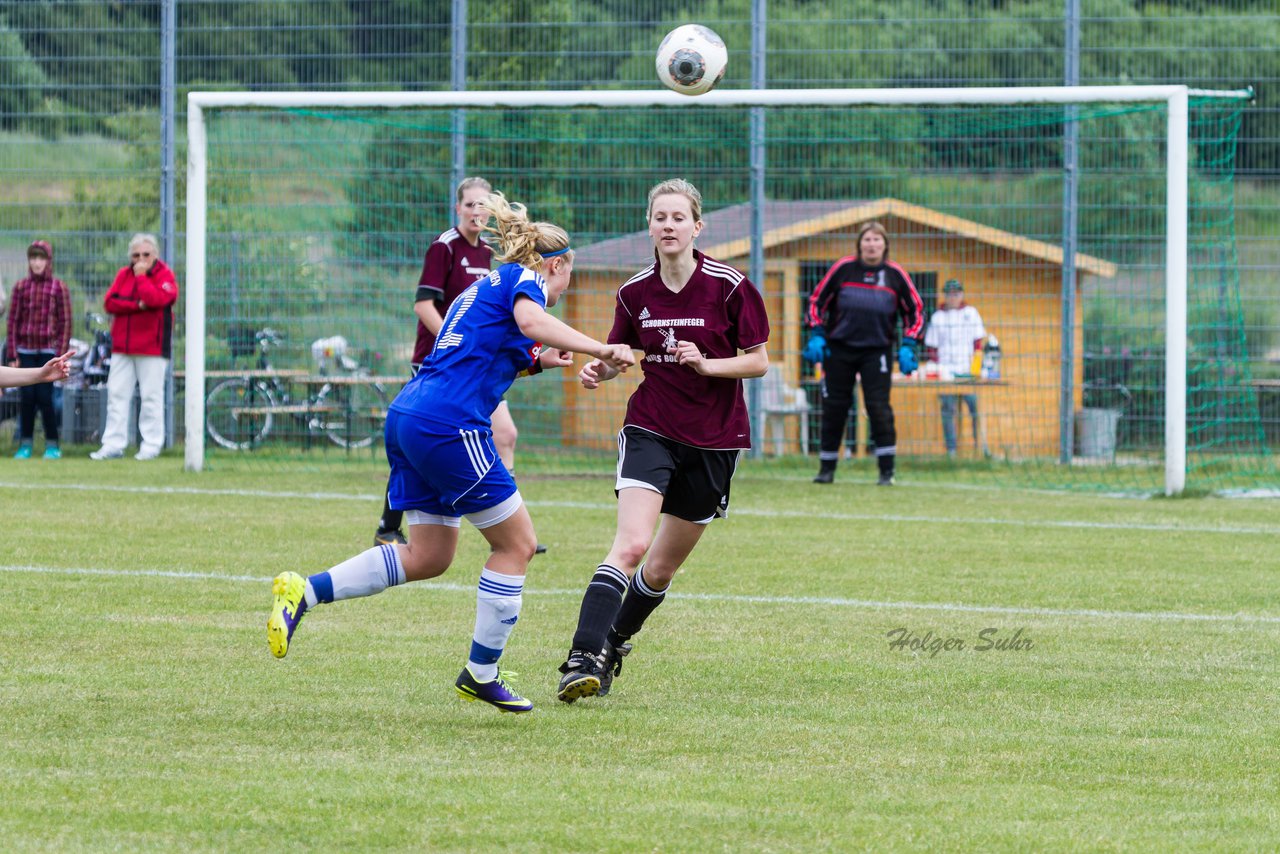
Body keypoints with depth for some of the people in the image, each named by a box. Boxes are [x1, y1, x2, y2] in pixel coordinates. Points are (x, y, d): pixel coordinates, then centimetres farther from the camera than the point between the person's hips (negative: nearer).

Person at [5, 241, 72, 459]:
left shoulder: (58, 288, 1)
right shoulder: (21, 287, 8)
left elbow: (65, 324, 0)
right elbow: (13, 322, 8)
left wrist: (61, 354, -6)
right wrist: (12, 355, 2)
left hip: (48, 350, -2)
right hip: (25, 351, 2)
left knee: (44, 397, -6)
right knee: (27, 397, 0)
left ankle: (52, 445, 3)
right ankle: (25, 444, 7)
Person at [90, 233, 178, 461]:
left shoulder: (165, 275, -1)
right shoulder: (124, 275, 12)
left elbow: (156, 299, -19)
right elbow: (110, 302, 0)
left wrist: (141, 276, -11)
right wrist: (137, 305, -13)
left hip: (152, 347, -5)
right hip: (122, 347, 5)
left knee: (151, 397, -4)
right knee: (117, 394, 2)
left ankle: (151, 445, 1)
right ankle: (113, 445, 3)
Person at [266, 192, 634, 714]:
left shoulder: (483, 290, 28)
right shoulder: (525, 278, 2)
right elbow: (530, 320, -21)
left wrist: (535, 362, 31)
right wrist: (601, 350, -23)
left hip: (407, 417, 9)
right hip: (448, 425, -9)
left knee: (428, 557, 13)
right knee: (516, 543, 2)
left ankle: (302, 593, 4)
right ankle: (481, 674, 5)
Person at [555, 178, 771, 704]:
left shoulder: (730, 287, -8)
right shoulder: (635, 293, -1)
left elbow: (758, 362, -3)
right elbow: (621, 354, 13)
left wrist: (705, 363, -20)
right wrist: (600, 369, -9)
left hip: (714, 439, 0)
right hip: (651, 429, 0)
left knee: (661, 568, 9)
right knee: (631, 544, -23)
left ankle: (614, 646, 33)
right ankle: (583, 659, -28)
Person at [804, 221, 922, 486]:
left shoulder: (896, 275, 0)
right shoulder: (843, 268, -1)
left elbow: (915, 312, 7)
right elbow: (817, 300, 7)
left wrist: (907, 347, -3)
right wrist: (816, 335, -3)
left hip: (877, 351, -1)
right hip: (839, 348, 1)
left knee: (879, 407, -10)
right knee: (834, 407, 5)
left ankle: (887, 471, -5)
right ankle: (827, 468, 15)